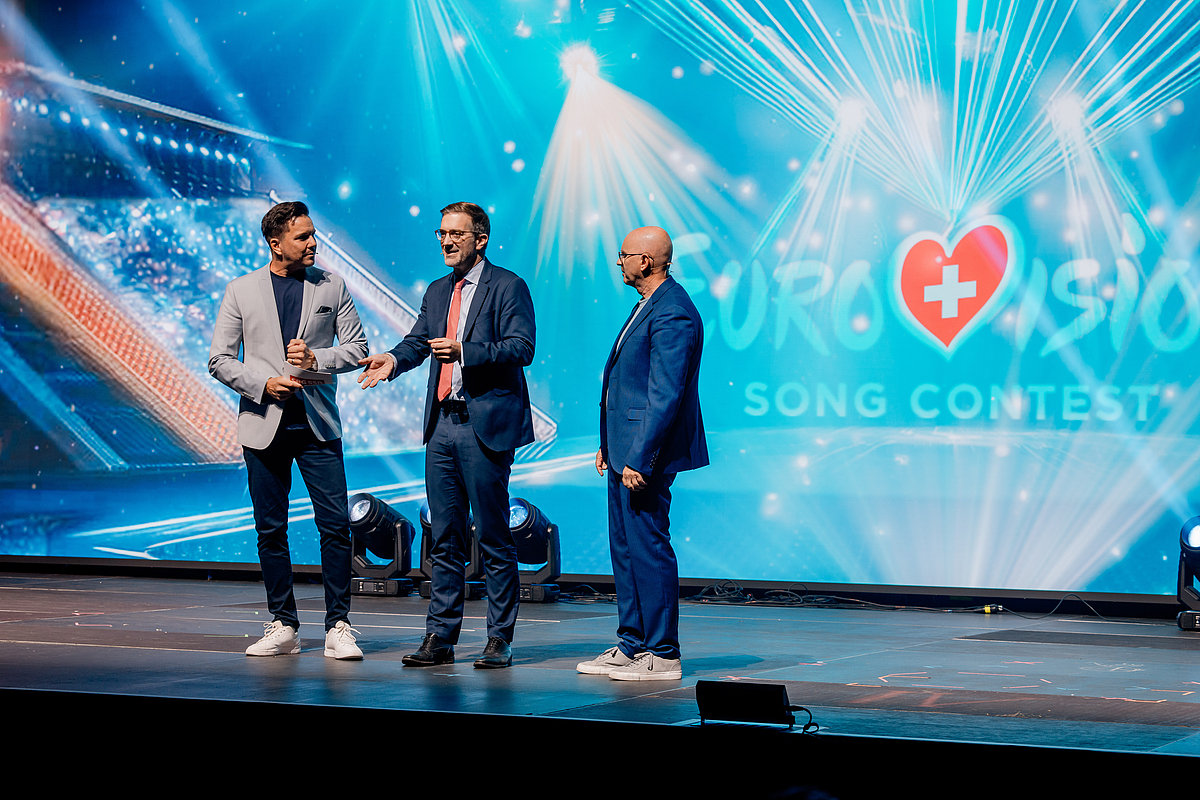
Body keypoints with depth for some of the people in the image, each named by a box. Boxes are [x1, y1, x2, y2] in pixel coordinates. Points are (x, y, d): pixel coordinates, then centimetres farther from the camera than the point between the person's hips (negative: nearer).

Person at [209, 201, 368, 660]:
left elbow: (356, 347, 6)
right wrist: (264, 383, -11)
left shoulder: (332, 287, 6)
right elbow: (220, 359, 2)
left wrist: (317, 358, -12)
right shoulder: (241, 291, 4)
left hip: (318, 424, 0)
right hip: (264, 426, 0)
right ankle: (283, 627, 14)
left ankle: (338, 627, 0)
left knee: (335, 525, -7)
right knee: (270, 531, 5)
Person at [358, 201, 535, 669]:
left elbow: (521, 348, -14)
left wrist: (464, 351, -25)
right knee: (444, 537, 9)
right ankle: (440, 637, 14)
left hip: (485, 426, -7)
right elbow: (418, 340, 11)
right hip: (443, 425, 7)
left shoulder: (507, 287, -5)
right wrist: (395, 359, -11)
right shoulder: (437, 292, 18)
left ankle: (500, 639, 6)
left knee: (493, 537, -1)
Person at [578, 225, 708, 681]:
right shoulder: (649, 306, 16)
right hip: (626, 447, 11)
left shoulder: (672, 315, -18)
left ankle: (662, 656, 0)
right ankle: (631, 646, 21)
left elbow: (665, 396, -22)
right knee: (624, 546, 13)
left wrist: (638, 459, -22)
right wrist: (609, 443, 20)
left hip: (646, 452, -11)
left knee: (648, 547, -6)